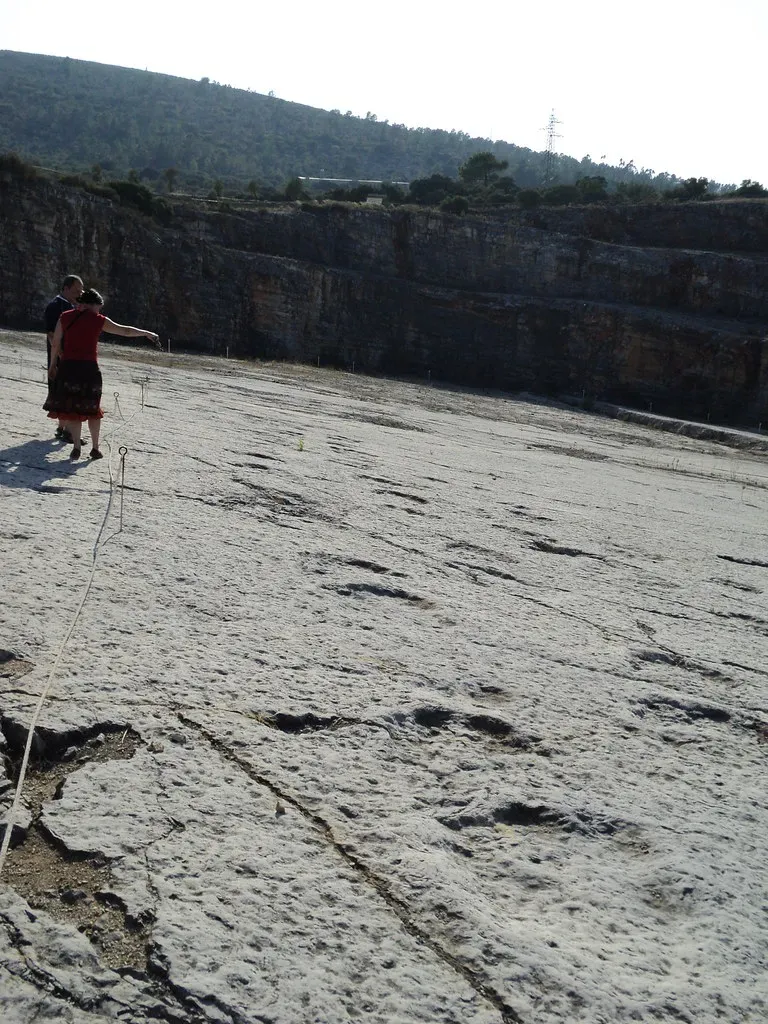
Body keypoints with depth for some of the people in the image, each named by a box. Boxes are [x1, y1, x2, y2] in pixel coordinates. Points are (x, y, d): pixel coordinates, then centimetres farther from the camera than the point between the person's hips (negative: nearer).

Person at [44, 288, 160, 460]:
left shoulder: (65, 317, 5)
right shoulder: (98, 320, 0)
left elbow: (55, 343, 7)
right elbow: (125, 331, 5)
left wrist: (53, 365, 19)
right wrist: (147, 333, 16)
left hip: (68, 367, 1)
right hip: (89, 368, -1)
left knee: (72, 408, 8)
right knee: (92, 409, 13)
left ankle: (77, 448, 2)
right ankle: (95, 448, 16)